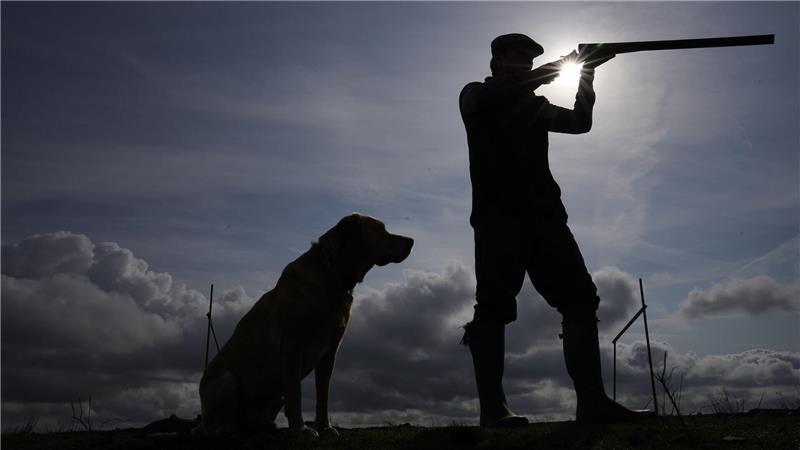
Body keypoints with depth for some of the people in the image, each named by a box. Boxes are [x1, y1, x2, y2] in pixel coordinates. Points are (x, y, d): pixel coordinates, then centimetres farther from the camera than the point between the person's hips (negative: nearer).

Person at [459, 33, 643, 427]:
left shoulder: (535, 106, 28)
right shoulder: (476, 95, 13)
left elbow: (580, 122, 18)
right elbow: (493, 98, -10)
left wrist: (586, 73, 6)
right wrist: (554, 69, -7)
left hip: (543, 214, 6)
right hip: (499, 214, -6)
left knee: (580, 299, -6)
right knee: (494, 306, -12)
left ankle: (591, 401, -8)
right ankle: (493, 409, -12)